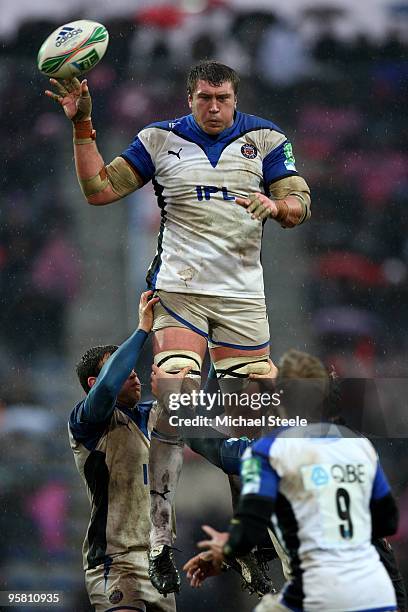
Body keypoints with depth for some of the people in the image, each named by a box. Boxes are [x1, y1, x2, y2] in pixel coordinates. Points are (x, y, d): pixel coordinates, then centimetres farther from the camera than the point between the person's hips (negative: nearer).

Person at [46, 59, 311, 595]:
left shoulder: (264, 139, 6)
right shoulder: (161, 140, 6)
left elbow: (300, 204, 0)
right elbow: (100, 189, 7)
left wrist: (277, 205, -23)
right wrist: (82, 126, -2)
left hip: (243, 297, 2)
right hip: (178, 288, -2)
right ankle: (159, 539, -16)